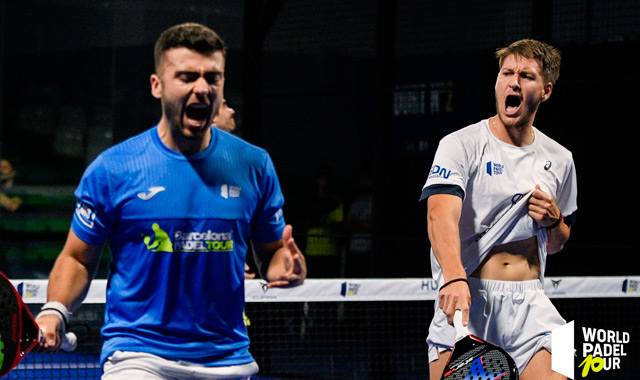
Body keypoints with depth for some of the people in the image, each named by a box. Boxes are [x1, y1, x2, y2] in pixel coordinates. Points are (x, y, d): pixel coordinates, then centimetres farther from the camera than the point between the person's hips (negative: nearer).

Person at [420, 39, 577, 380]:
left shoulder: (559, 159, 13)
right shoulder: (460, 145, -3)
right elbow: (440, 217, -20)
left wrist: (553, 221, 1)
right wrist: (454, 279, -38)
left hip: (530, 304, 3)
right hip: (467, 300, -3)